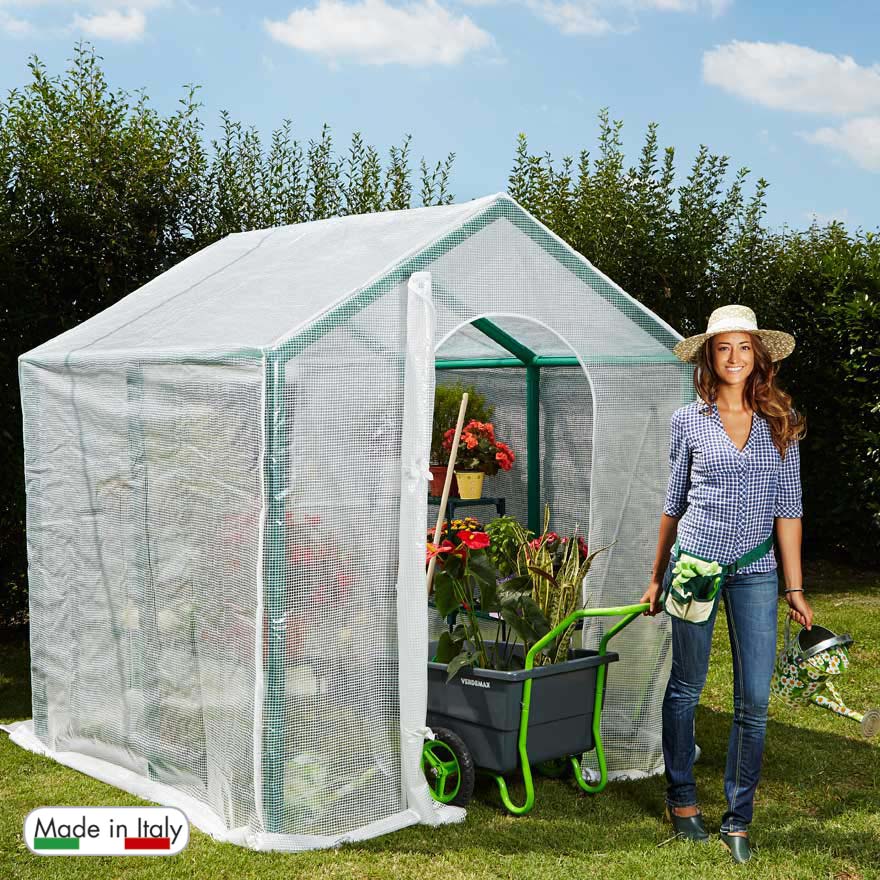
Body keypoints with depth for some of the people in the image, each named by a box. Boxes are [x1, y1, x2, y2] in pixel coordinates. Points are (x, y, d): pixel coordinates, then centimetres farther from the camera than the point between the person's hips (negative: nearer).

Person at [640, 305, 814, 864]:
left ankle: (738, 821, 14)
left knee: (755, 701, 0)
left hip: (756, 572, 1)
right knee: (686, 688, 8)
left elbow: (788, 507, 4)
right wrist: (658, 577, 13)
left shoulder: (781, 423, 5)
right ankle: (682, 799, 26)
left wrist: (795, 587, 1)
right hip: (695, 561, -1)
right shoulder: (689, 421, 2)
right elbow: (674, 503, 10)